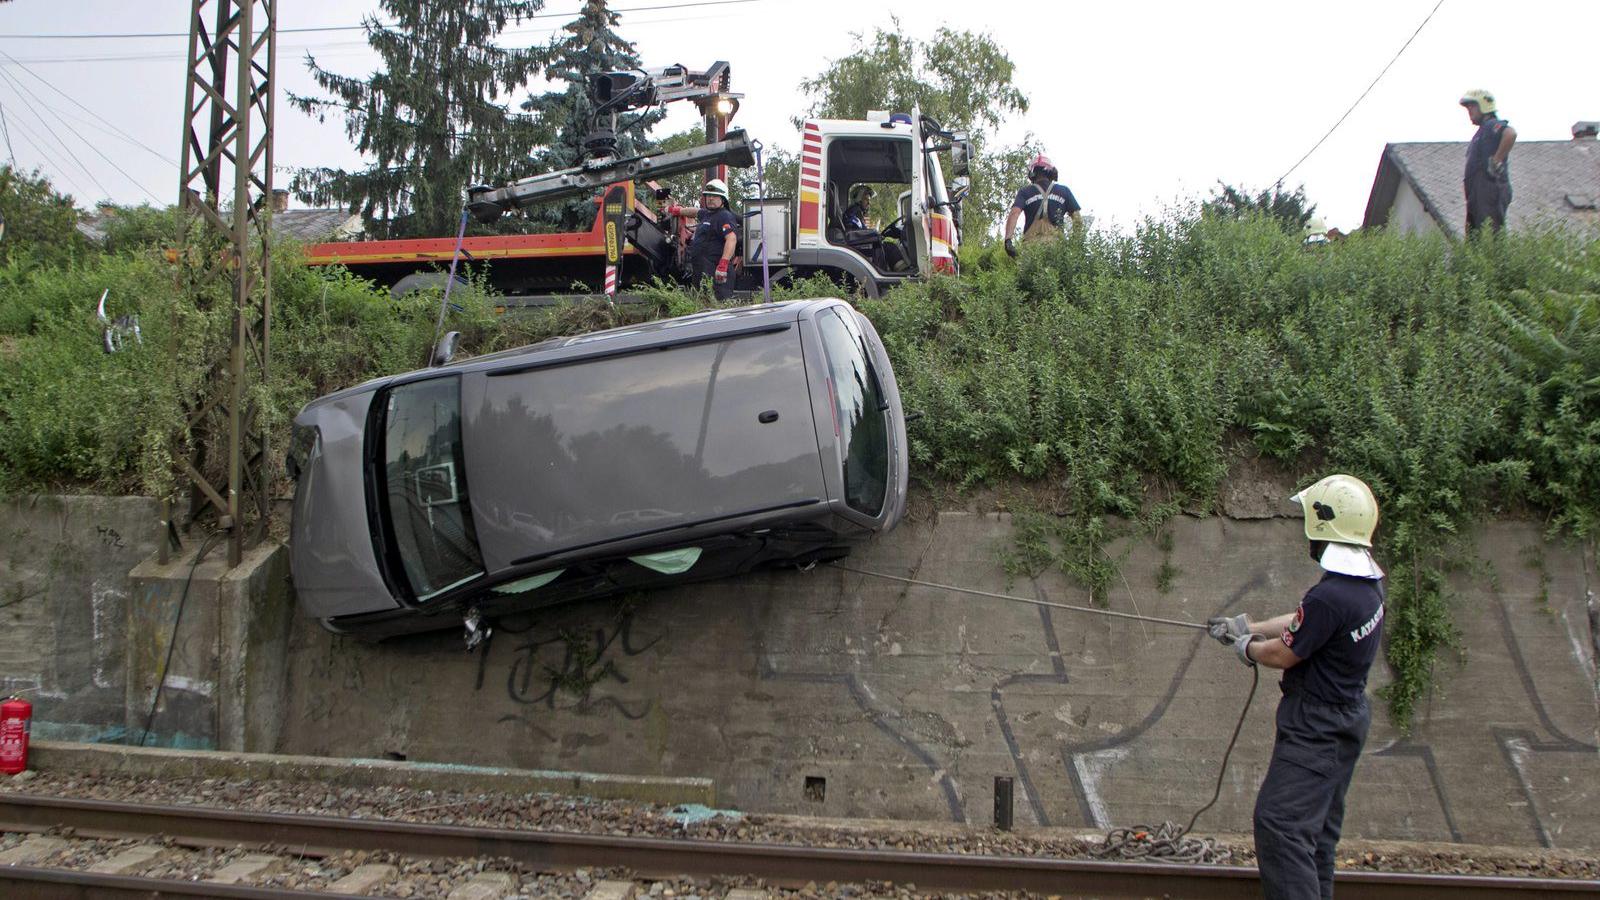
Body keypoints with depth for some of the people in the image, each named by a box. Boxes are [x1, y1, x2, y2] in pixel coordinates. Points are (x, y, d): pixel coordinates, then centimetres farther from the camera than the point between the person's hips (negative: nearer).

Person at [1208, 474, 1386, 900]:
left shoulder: (1330, 596, -28)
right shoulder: (1368, 582, 3)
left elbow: (1284, 654, -17)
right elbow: (1301, 622, 15)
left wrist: (1247, 647, 3)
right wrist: (1246, 626, 19)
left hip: (1315, 728, -10)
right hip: (1346, 718, 10)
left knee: (1281, 824, -9)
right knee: (1317, 828, 18)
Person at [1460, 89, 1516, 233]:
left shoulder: (1492, 125, -7)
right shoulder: (1482, 130, 24)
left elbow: (1510, 134, -30)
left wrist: (1496, 161, -24)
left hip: (1490, 193, -11)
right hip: (1478, 197, 11)